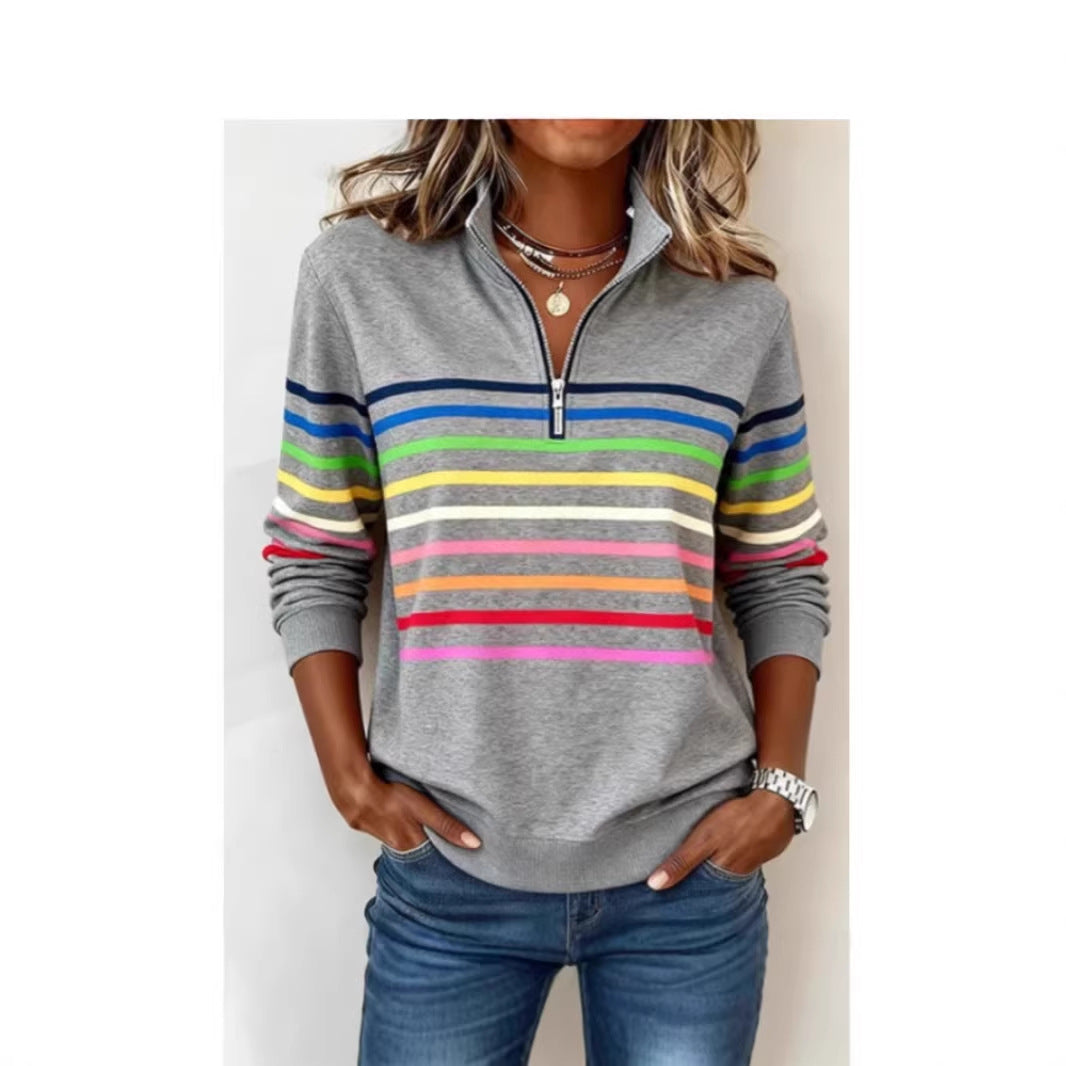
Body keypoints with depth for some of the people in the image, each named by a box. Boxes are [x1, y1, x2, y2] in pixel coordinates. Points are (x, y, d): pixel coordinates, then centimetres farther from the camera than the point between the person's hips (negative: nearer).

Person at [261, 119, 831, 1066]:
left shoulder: (740, 306, -1)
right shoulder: (359, 274, -3)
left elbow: (782, 577, 6)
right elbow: (314, 561, 3)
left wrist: (780, 785, -4)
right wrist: (347, 771, -6)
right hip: (446, 873, 0)